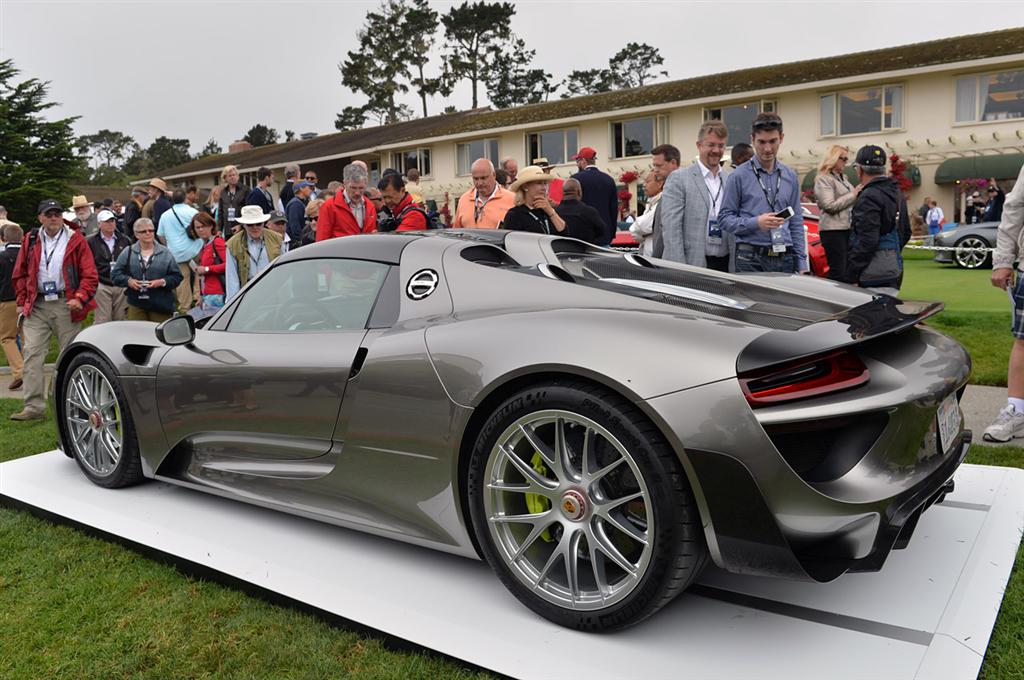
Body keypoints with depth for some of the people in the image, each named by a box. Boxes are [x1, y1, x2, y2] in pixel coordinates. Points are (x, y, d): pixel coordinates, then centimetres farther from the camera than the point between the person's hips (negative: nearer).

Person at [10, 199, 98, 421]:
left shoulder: (76, 240, 1)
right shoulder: (30, 240, 10)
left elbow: (89, 274, -2)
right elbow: (20, 274, 16)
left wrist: (80, 298, -14)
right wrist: (22, 302, 7)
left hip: (66, 304, -2)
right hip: (37, 306, 2)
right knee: (32, 354, -6)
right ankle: (34, 407, -4)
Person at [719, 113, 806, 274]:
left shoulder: (790, 177, 14)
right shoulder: (738, 176, -1)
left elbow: (796, 223, 15)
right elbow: (724, 218, -3)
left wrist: (801, 263, 9)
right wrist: (756, 223, -18)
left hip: (784, 260, 4)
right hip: (751, 260, -4)